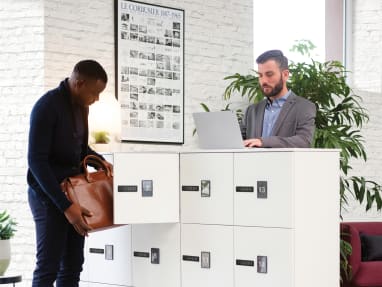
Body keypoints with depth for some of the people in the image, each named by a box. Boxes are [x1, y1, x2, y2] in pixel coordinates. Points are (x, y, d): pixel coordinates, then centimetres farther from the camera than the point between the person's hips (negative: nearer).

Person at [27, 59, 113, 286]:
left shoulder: (81, 106, 8)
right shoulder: (47, 106, -18)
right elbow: (37, 161, -22)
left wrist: (100, 161, 3)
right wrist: (65, 205, -25)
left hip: (73, 190, 8)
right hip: (48, 195, -8)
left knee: (72, 267, 7)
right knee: (48, 267, -7)